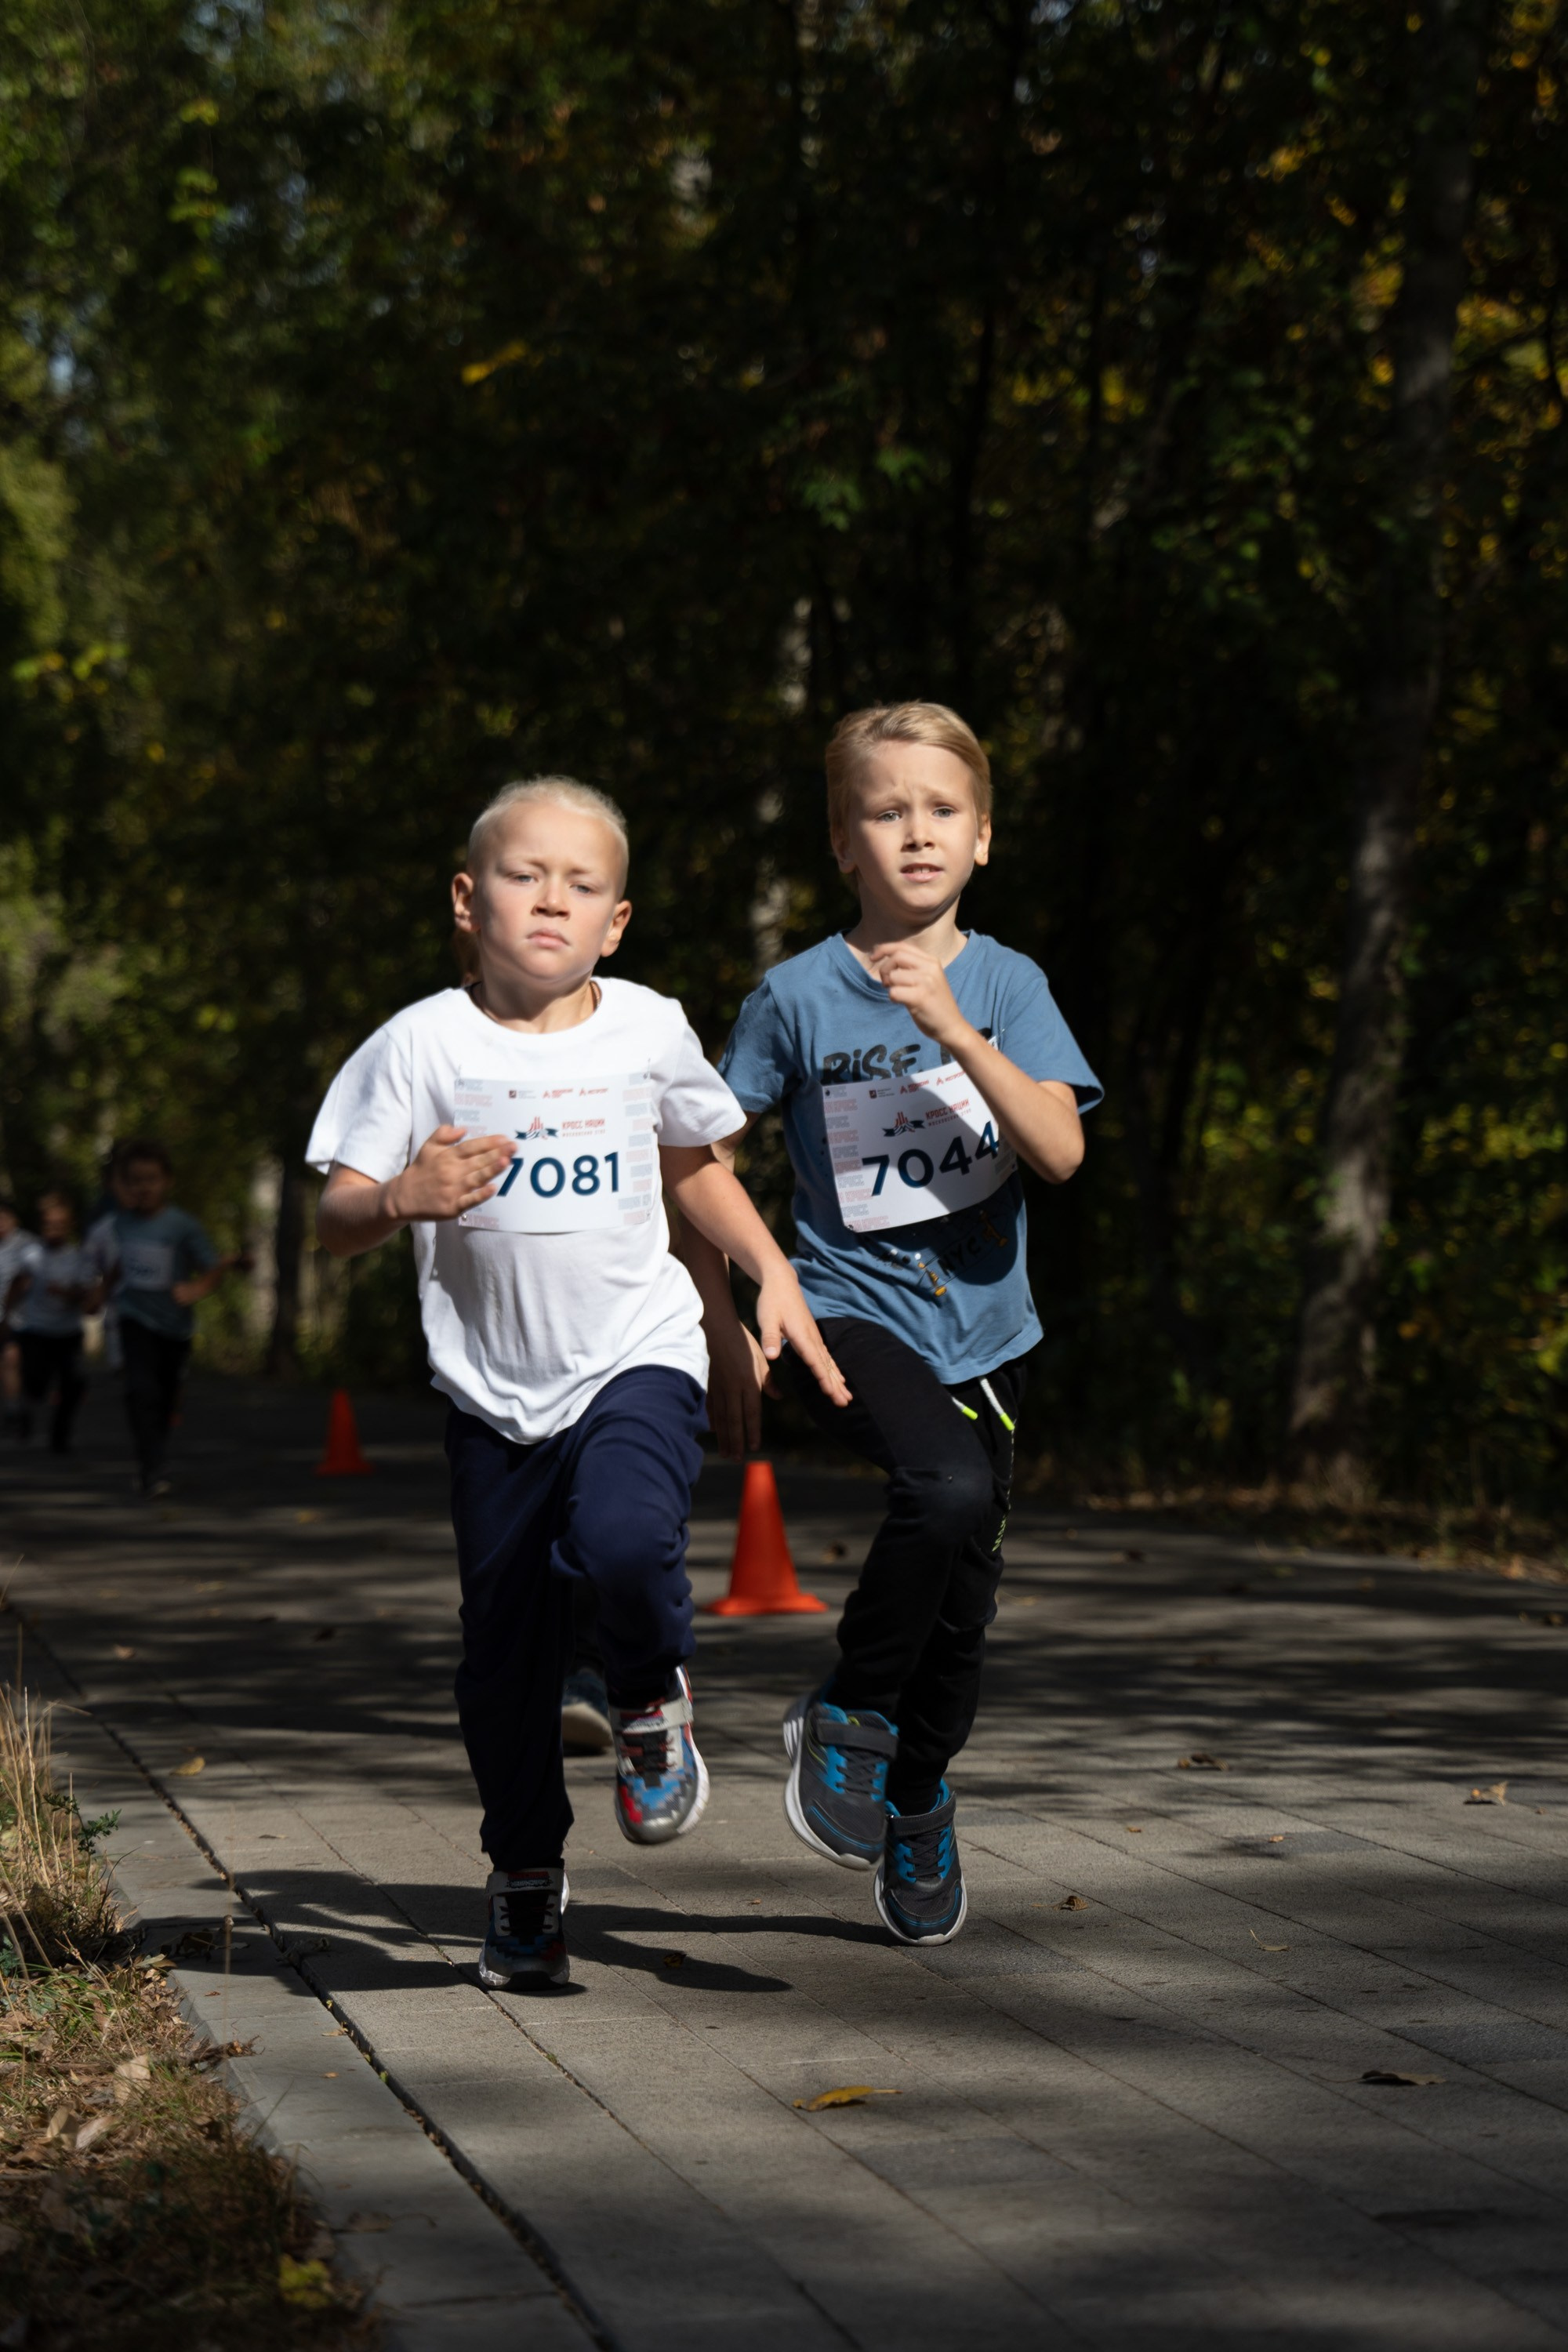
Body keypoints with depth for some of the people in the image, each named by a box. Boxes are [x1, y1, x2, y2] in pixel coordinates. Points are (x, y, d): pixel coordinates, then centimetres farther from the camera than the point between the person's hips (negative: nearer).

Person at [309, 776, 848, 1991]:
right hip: (495, 1391, 1)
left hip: (637, 1358, 0)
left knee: (627, 1539, -30)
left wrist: (773, 1272, 10)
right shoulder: (423, 1045, -4)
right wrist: (404, 1198, -26)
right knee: (505, 1651, 6)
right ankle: (525, 1882, 28)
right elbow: (337, 1218, -5)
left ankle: (654, 1703, 3)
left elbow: (697, 1166, 20)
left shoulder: (650, 1033, 2)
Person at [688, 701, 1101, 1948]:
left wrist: (952, 1028, -24)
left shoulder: (1006, 985, 0)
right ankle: (845, 1716, -8)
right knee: (949, 1490, -31)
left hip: (982, 1324, 4)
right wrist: (727, 1331, 2)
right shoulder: (796, 996, -5)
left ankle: (918, 1796, 36)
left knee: (968, 1585, 10)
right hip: (852, 1310, -4)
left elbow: (1061, 1151, -14)